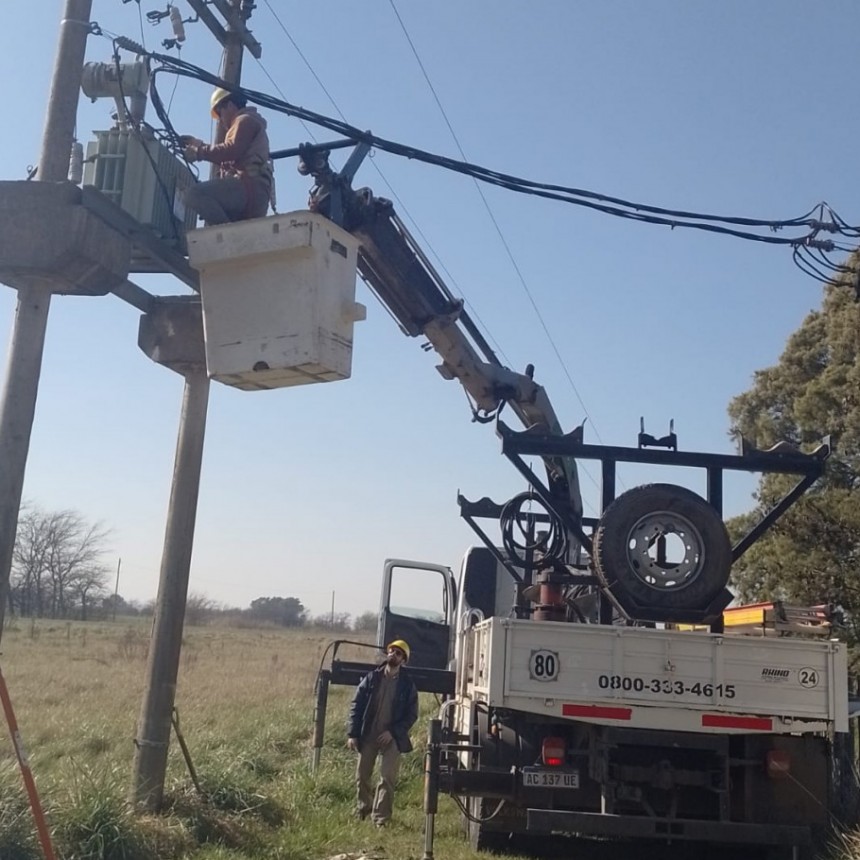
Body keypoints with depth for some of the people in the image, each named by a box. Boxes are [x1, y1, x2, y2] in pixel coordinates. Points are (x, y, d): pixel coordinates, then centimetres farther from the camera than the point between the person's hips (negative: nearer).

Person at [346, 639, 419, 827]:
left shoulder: (407, 684, -2)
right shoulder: (372, 678, 0)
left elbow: (411, 714, -2)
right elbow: (356, 705, -1)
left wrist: (393, 732, -14)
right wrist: (352, 733, -8)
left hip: (391, 738, -2)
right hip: (367, 735, 2)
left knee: (387, 778, -6)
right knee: (362, 776, 12)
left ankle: (380, 817, 2)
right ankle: (364, 808, 34)